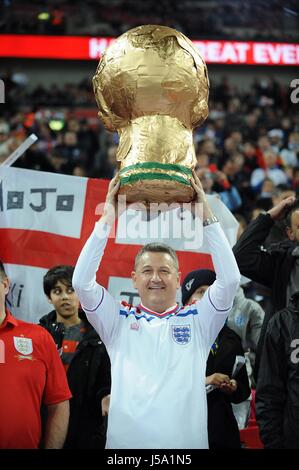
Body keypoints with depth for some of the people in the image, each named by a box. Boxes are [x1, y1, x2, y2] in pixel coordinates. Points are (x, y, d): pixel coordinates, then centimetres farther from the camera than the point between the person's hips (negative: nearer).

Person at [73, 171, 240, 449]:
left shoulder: (197, 321, 8)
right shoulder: (119, 320, 8)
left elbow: (229, 279, -3)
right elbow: (82, 282, -3)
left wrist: (206, 216, -4)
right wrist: (107, 219, -5)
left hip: (187, 444, 0)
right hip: (125, 444, 0)